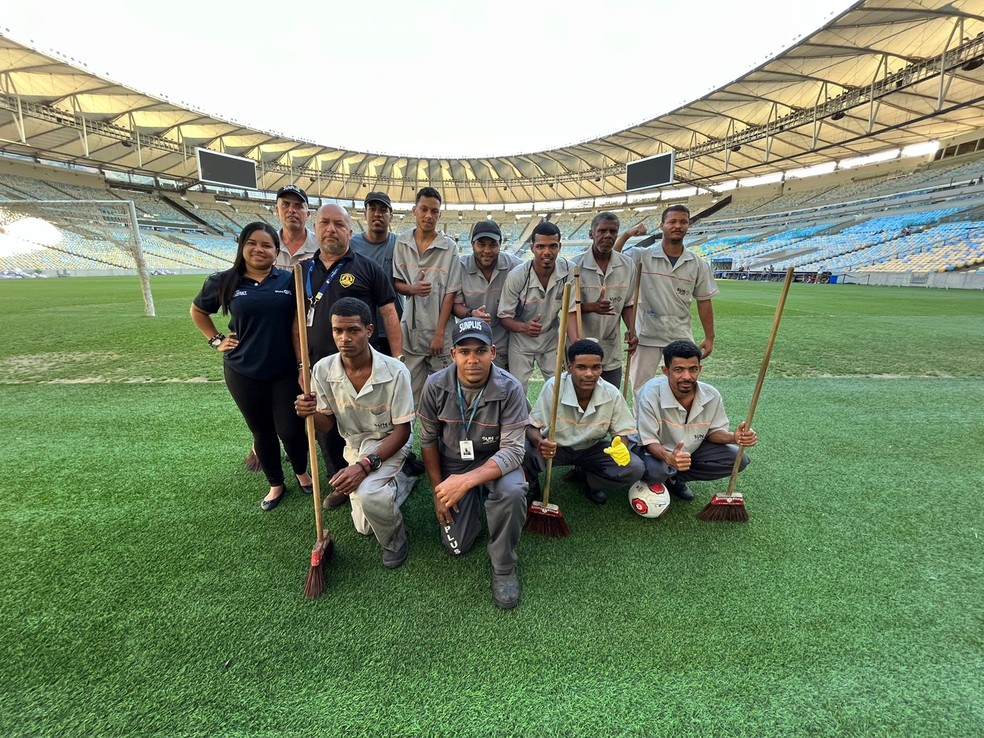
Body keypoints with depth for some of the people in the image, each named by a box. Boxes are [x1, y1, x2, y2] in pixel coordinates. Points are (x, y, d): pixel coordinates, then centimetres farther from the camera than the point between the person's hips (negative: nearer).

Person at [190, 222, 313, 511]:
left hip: (285, 370, -2)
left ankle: (302, 472, 32)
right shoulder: (224, 281, 0)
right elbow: (197, 311, 18)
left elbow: (297, 326, -5)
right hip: (243, 373, 2)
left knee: (290, 430, 0)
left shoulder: (289, 280, -4)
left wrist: (303, 364, -11)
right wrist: (216, 340, 6)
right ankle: (276, 484, 35)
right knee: (262, 432, 14)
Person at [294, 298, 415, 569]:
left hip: (389, 443, -4)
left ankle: (395, 540, -1)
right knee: (365, 527, 14)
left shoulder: (395, 372, -29)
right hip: (354, 444, 5)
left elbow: (402, 431, -20)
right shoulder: (323, 370, -17)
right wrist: (310, 413, -28)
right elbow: (327, 424, -4)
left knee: (367, 494, -35)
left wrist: (365, 465, -32)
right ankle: (400, 480, 41)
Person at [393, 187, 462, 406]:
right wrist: (412, 288, -13)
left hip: (439, 330, -2)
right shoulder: (401, 242, 6)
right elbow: (395, 283, 11)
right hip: (409, 329, 2)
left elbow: (450, 293, -4)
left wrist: (439, 333, -9)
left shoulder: (449, 247, -2)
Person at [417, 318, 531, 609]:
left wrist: (467, 480, -38)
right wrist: (439, 489, -3)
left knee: (512, 492, -34)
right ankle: (473, 504, 31)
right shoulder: (435, 386, -17)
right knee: (456, 546, -2)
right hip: (452, 465, 2)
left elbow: (512, 450, -25)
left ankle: (504, 567, -5)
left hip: (495, 462, -1)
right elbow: (428, 439, -4)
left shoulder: (510, 389, -24)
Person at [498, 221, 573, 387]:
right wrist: (523, 327, -37)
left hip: (552, 338, 2)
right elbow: (504, 317, -16)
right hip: (521, 341, -2)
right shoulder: (516, 276, -24)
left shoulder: (569, 271, -18)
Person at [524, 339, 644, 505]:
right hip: (555, 447, -2)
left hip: (592, 449, 3)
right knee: (523, 456, -33)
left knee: (635, 469, -19)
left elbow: (621, 433, -6)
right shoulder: (552, 387, -25)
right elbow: (532, 427, -19)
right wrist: (540, 443, -43)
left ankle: (589, 480, 12)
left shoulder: (612, 394, -17)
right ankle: (532, 487, 6)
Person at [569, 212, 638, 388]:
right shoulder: (576, 265, -9)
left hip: (612, 353, 4)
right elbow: (568, 307, -8)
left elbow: (628, 304, 10)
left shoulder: (627, 266, 3)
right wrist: (592, 307, -26)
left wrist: (631, 330, -6)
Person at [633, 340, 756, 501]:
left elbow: (714, 430, 0)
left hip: (690, 449, 5)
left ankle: (674, 478, 4)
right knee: (655, 471, -38)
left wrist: (733, 437, -23)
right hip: (654, 449, -5)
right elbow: (649, 440, -26)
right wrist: (668, 457, -48)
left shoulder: (711, 395, -17)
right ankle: (655, 482, 5)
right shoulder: (651, 393, -31)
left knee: (738, 459, -8)